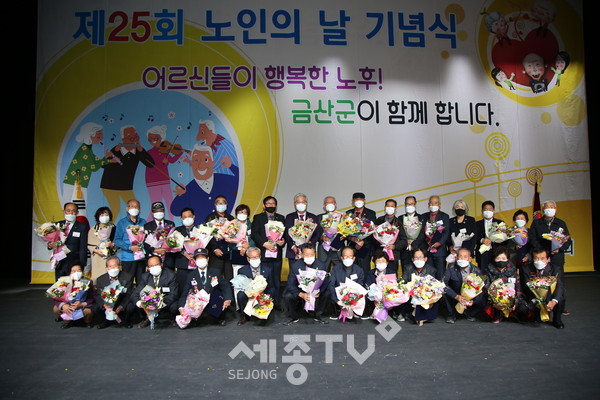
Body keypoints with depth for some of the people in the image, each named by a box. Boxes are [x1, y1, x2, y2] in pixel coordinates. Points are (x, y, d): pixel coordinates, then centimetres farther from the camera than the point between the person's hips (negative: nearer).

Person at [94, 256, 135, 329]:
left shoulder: (128, 277, -9)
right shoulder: (100, 279, -1)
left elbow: (129, 295, -14)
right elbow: (98, 296, -6)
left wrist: (121, 307, -31)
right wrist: (104, 305, -28)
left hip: (122, 304, -2)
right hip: (107, 305, 2)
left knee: (130, 307, -32)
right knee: (95, 307, -23)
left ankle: (126, 322, 2)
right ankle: (107, 321, 7)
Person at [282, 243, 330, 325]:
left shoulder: (321, 265, -11)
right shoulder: (295, 265, -14)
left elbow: (325, 283, -11)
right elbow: (290, 284, -17)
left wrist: (318, 292, -33)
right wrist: (301, 294, -35)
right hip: (299, 292, -1)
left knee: (327, 294, -25)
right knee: (288, 296, -28)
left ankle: (318, 315, 1)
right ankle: (293, 316, 2)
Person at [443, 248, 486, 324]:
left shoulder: (476, 270, -11)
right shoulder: (451, 268, -16)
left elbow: (481, 289, -12)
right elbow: (443, 283, -26)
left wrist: (473, 300, -31)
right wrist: (457, 296, -37)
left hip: (471, 298, 1)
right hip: (455, 297, -1)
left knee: (482, 302, -27)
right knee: (445, 292, -30)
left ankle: (469, 313, 8)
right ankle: (452, 314, -4)